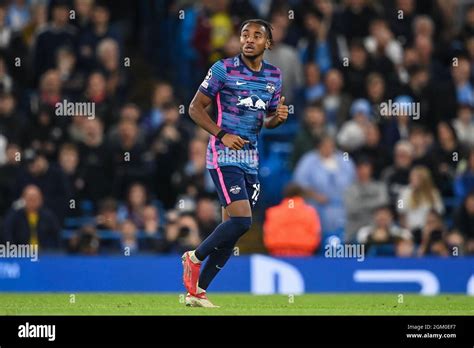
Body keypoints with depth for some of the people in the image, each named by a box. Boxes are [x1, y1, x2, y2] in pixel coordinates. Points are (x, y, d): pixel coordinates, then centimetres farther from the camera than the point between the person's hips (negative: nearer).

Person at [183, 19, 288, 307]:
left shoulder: (274, 76, 10)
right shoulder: (223, 69, -7)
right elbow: (196, 107, -4)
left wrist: (279, 117, -3)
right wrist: (221, 135, -16)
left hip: (250, 159, 7)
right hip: (224, 155, -6)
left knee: (232, 231, 5)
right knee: (242, 220, -19)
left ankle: (197, 291, 13)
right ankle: (195, 258, 4)